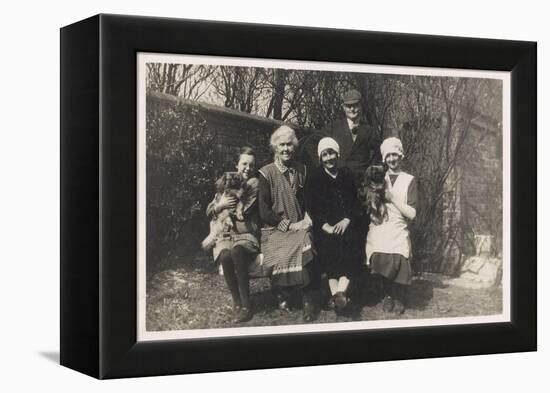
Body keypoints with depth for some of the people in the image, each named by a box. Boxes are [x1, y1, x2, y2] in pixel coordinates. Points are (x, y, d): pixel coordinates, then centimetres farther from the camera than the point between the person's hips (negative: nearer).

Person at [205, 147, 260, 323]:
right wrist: (220, 205, -7)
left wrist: (225, 205, 3)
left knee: (237, 251, -36)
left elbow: (243, 211, -8)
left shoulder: (254, 183, 2)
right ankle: (237, 302, -18)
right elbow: (209, 212, 13)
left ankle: (245, 305, -28)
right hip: (226, 235, 3)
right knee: (225, 255, -32)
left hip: (247, 236, -3)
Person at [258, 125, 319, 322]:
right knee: (282, 257, -29)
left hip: (299, 227, 2)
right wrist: (289, 225, -11)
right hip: (275, 230, -2)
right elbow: (264, 212, -5)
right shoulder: (266, 173, -1)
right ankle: (282, 297, -2)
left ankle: (308, 302, -18)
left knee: (306, 250, -28)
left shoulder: (301, 170, 12)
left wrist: (307, 217, -1)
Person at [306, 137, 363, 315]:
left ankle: (339, 292, -30)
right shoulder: (314, 179, 12)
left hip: (347, 225, 1)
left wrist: (346, 221, -7)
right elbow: (313, 209, 4)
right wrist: (327, 227, -10)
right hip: (325, 227, -1)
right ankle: (339, 294, -30)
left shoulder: (347, 175, 16)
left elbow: (356, 202, 11)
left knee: (352, 246, -24)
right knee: (329, 246, -26)